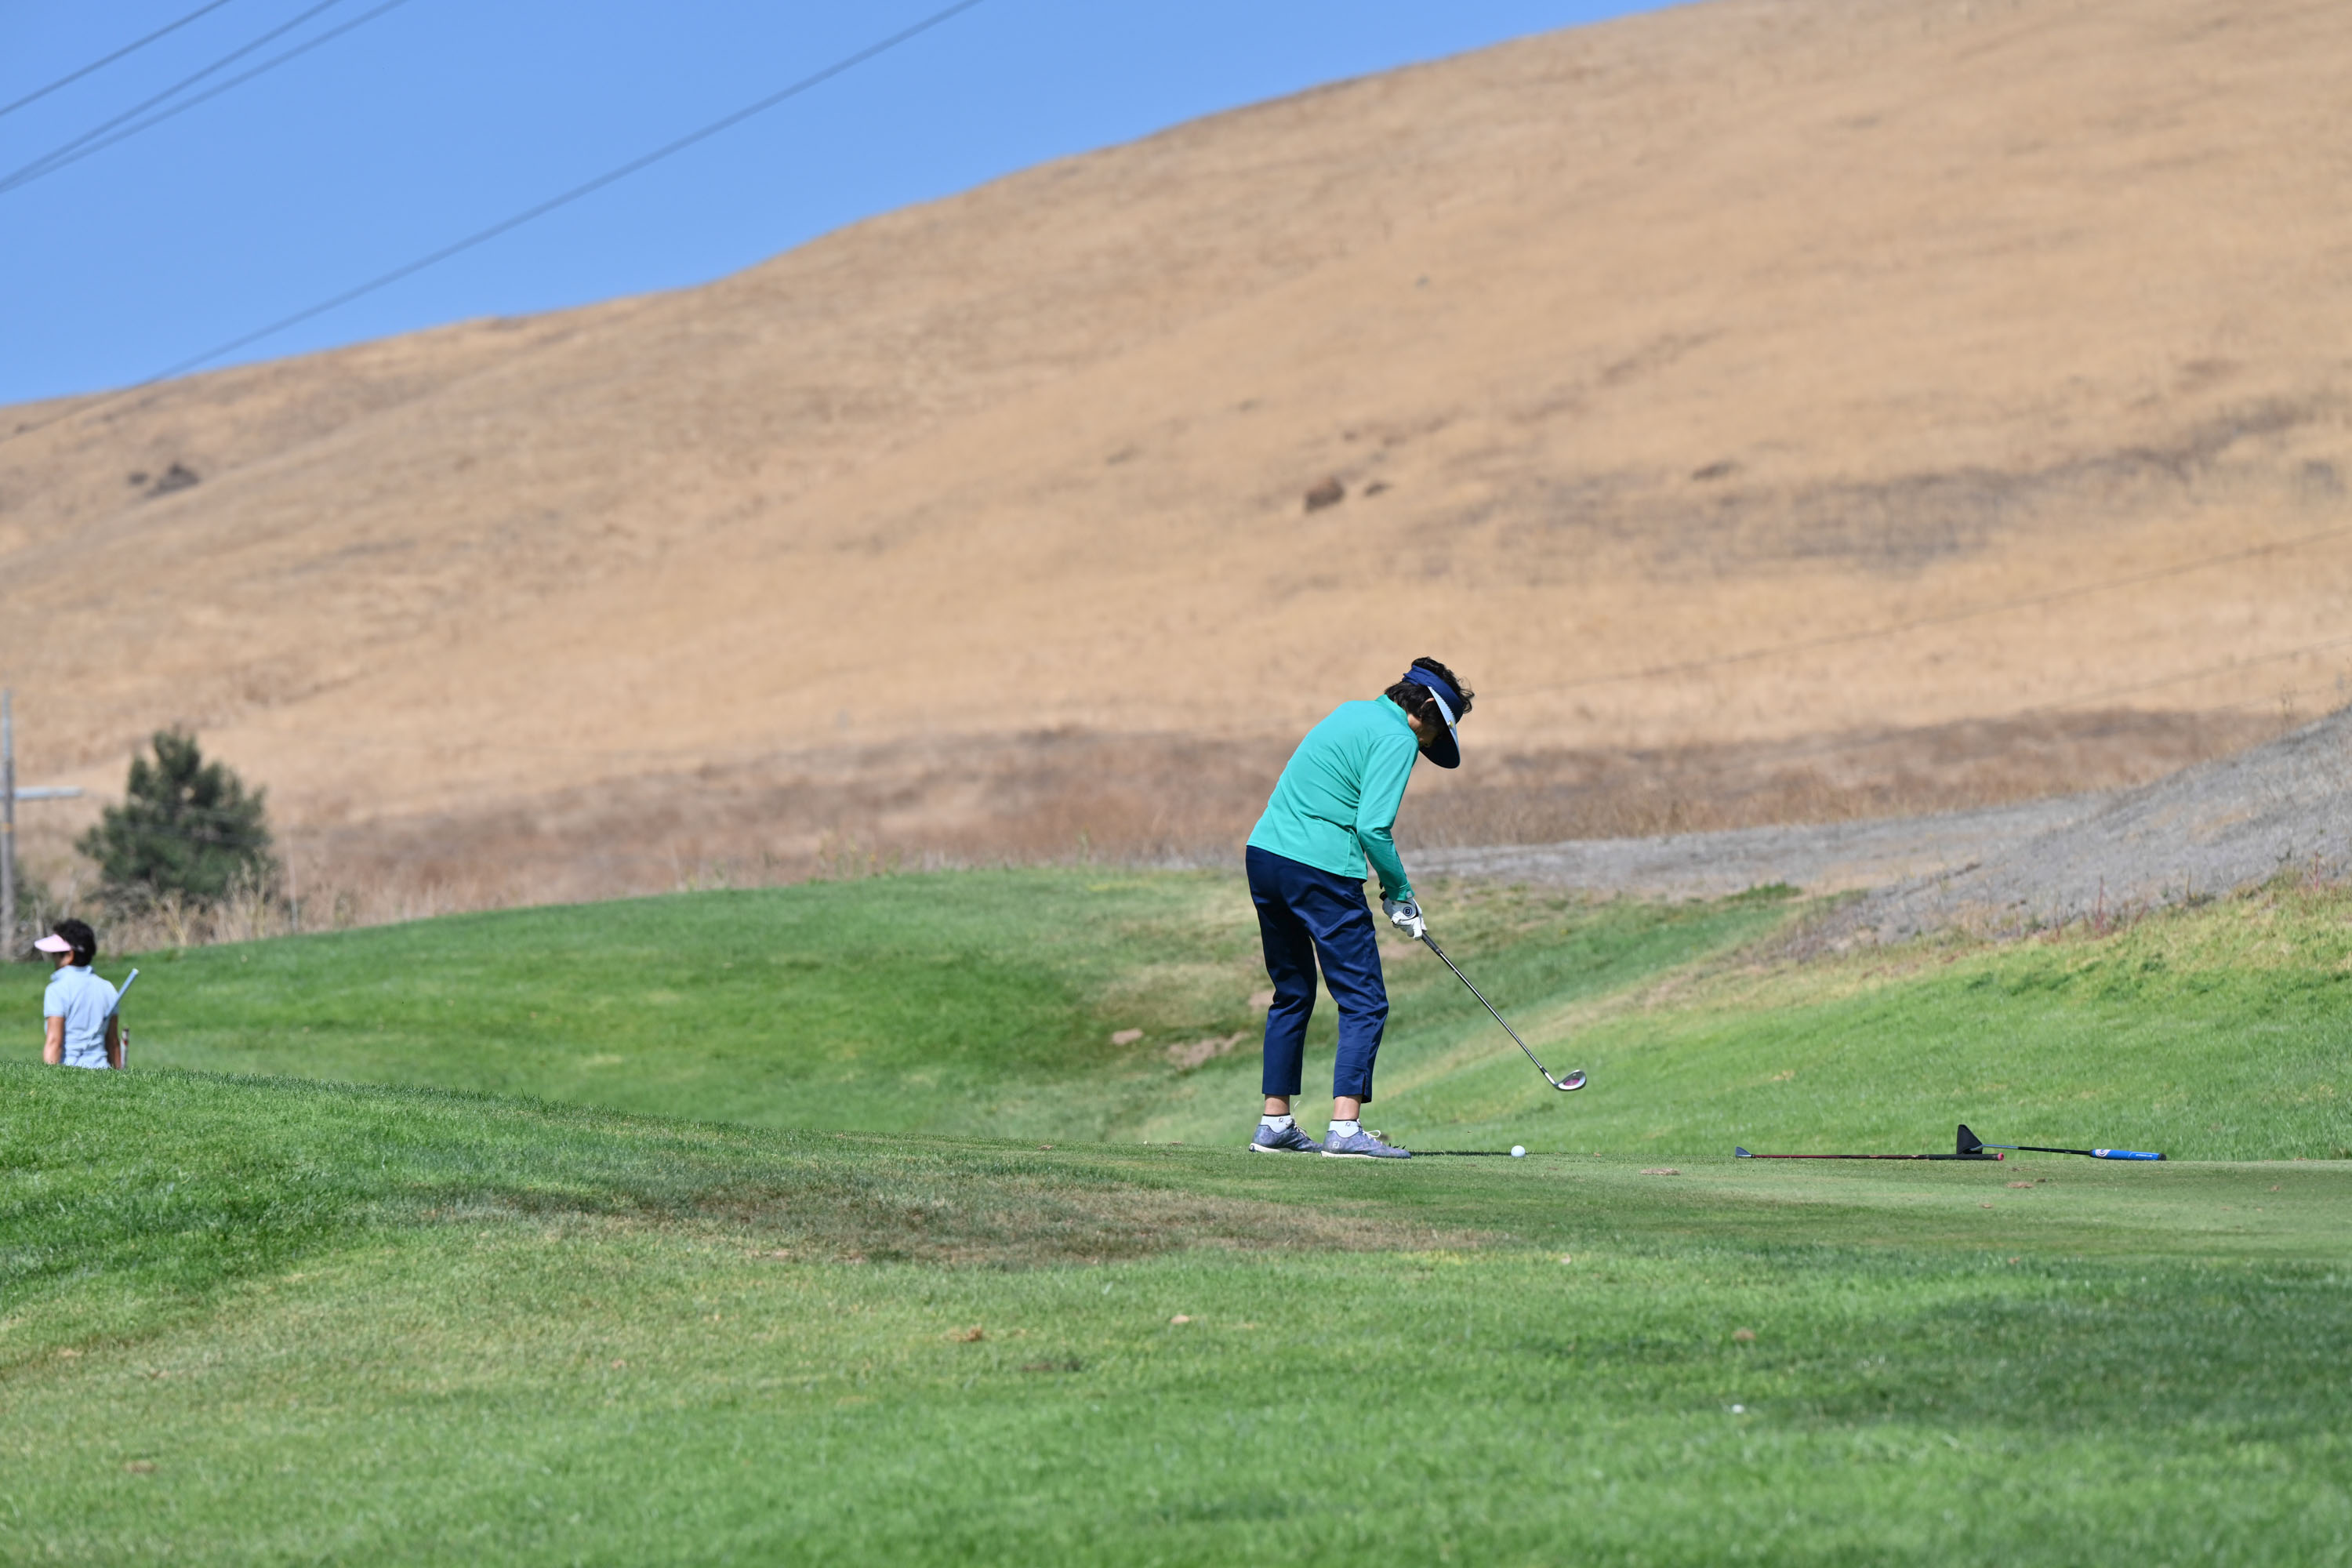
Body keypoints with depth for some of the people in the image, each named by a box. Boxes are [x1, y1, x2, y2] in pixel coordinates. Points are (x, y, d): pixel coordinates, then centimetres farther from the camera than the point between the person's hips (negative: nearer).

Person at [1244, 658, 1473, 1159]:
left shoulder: (1351, 713, 20)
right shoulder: (1397, 739, -7)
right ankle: (1345, 1128, -13)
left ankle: (1275, 1123, 22)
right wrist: (1400, 894, -3)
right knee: (1364, 1001, -4)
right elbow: (1373, 827, -17)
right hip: (1320, 869, -9)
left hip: (1264, 852, 9)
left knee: (1292, 993, 20)